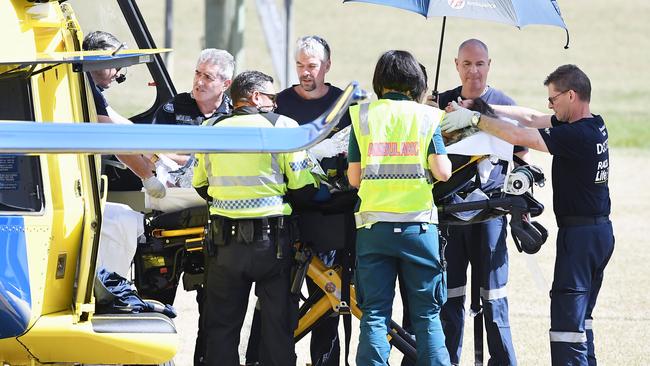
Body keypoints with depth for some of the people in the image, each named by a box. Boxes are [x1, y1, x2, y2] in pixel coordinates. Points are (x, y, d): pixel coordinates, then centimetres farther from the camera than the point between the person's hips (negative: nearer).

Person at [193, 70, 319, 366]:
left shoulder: (212, 130, 6)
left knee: (221, 324, 11)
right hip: (271, 240, -3)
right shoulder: (282, 125, -5)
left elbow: (200, 187, 14)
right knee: (277, 323, 7)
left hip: (224, 241, 3)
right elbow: (303, 189, -7)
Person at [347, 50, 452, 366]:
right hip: (418, 224, -1)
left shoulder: (363, 116, 4)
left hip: (373, 225, 1)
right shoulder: (427, 117, 1)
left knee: (374, 313, 2)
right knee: (426, 314, 5)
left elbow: (354, 178, 3)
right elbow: (442, 172, -6)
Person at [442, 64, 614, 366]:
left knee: (566, 318, -11)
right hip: (601, 231, 10)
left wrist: (475, 118, -9)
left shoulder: (577, 135, -20)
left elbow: (518, 136, -20)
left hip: (580, 235, -10)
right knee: (580, 317, 16)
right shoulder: (595, 126, 9)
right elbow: (531, 119, 14)